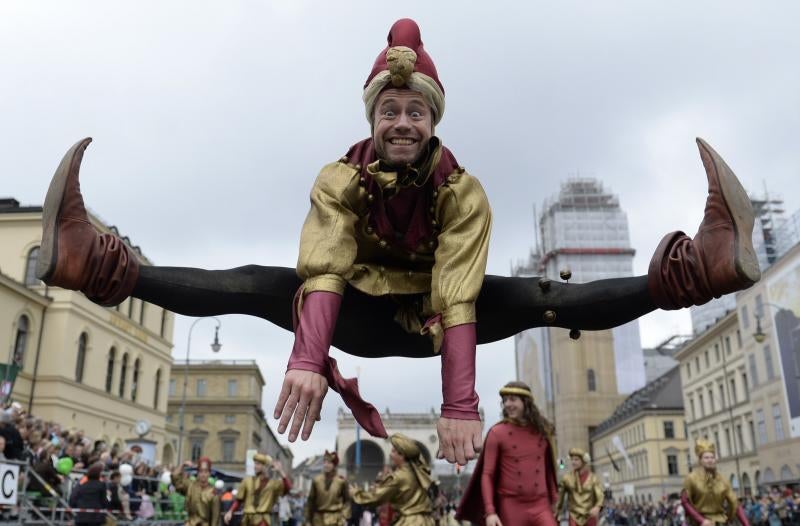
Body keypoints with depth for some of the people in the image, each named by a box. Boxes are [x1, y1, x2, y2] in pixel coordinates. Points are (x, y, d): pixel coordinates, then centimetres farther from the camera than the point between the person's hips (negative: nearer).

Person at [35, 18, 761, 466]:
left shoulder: (462, 189, -19)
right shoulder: (340, 179, -16)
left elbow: (458, 297, -32)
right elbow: (323, 270, -33)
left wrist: (461, 404, -44)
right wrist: (307, 359, -52)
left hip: (430, 318, 0)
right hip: (360, 318, 1)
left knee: (536, 300, -26)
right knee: (257, 285, -23)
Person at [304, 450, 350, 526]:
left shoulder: (341, 482, -3)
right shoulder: (316, 481, -1)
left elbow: (347, 500, 6)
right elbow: (310, 501, 3)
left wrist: (344, 516, -5)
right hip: (319, 520, 1)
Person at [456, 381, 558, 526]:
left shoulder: (542, 430, 6)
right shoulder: (497, 432, -5)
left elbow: (549, 469, 16)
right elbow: (487, 475, -6)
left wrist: (554, 499, 14)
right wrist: (490, 511, -14)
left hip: (540, 505, 2)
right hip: (511, 507, -2)